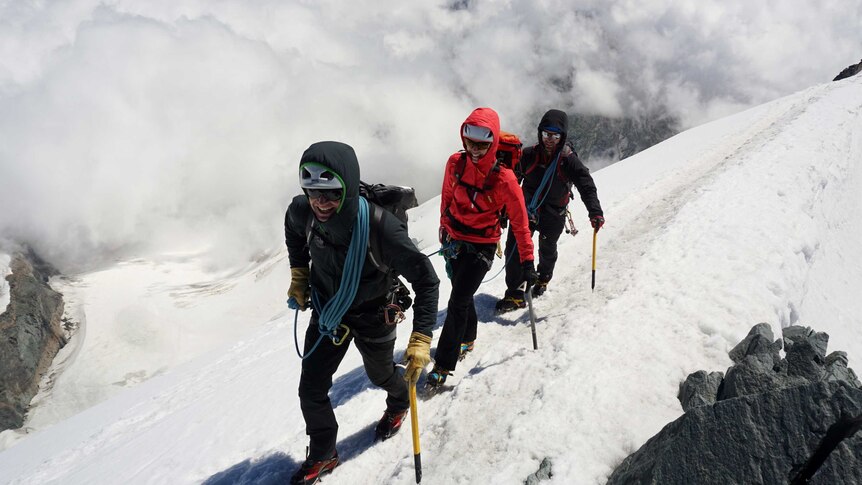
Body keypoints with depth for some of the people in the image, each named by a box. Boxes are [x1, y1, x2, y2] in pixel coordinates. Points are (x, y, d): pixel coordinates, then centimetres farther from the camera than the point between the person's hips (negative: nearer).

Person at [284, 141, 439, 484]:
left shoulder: (380, 227, -39)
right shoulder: (302, 212, -24)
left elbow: (426, 280, -29)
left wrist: (421, 339, -33)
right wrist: (298, 278, 4)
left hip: (371, 317, -3)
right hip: (326, 311, 3)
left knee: (379, 374, 24)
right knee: (311, 391, 7)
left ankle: (399, 403, 61)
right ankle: (322, 455, 34)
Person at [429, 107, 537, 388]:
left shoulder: (504, 180, -20)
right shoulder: (455, 164, -7)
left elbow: (520, 222, -12)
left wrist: (527, 261, -10)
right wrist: (444, 230, 21)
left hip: (481, 247, -4)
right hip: (454, 241, 5)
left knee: (457, 303, -7)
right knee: (462, 296, 20)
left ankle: (443, 364, 3)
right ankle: (467, 339, 45)